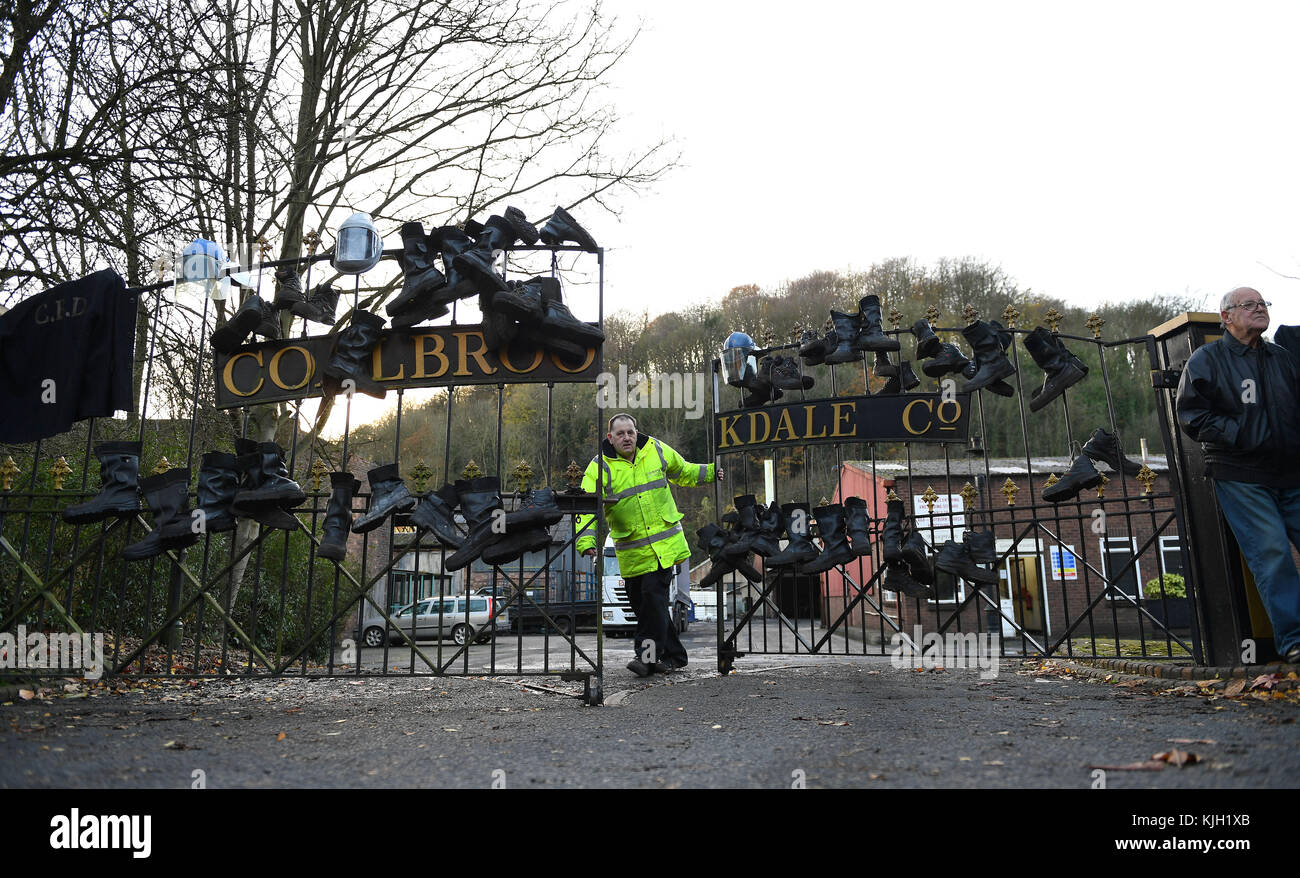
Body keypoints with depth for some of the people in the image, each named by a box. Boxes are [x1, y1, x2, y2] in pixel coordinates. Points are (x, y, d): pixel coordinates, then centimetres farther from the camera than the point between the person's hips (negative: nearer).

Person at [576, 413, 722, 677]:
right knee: (640, 602, 7)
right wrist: (586, 541, -27)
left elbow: (682, 472, 23)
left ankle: (648, 655, -3)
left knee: (654, 596, -12)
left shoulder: (656, 450, 4)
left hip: (665, 543, -1)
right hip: (631, 552, 1)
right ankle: (673, 655, 22)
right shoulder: (600, 467, -4)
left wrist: (709, 473, 9)